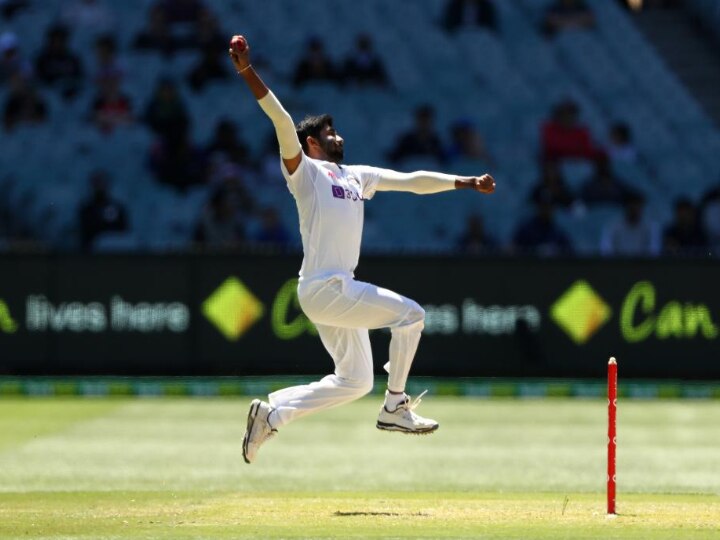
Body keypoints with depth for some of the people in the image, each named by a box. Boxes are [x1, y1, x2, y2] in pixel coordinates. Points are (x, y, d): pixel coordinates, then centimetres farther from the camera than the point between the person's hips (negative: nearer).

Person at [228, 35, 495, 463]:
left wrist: (466, 183, 10)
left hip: (339, 292, 9)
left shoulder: (357, 177, 19)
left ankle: (271, 413, 17)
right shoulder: (305, 171, -3)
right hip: (323, 288, -9)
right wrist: (247, 71, -28)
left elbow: (411, 181, 17)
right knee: (410, 314, -10)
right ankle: (395, 408, -3)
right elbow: (282, 122, -16)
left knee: (355, 381, 14)